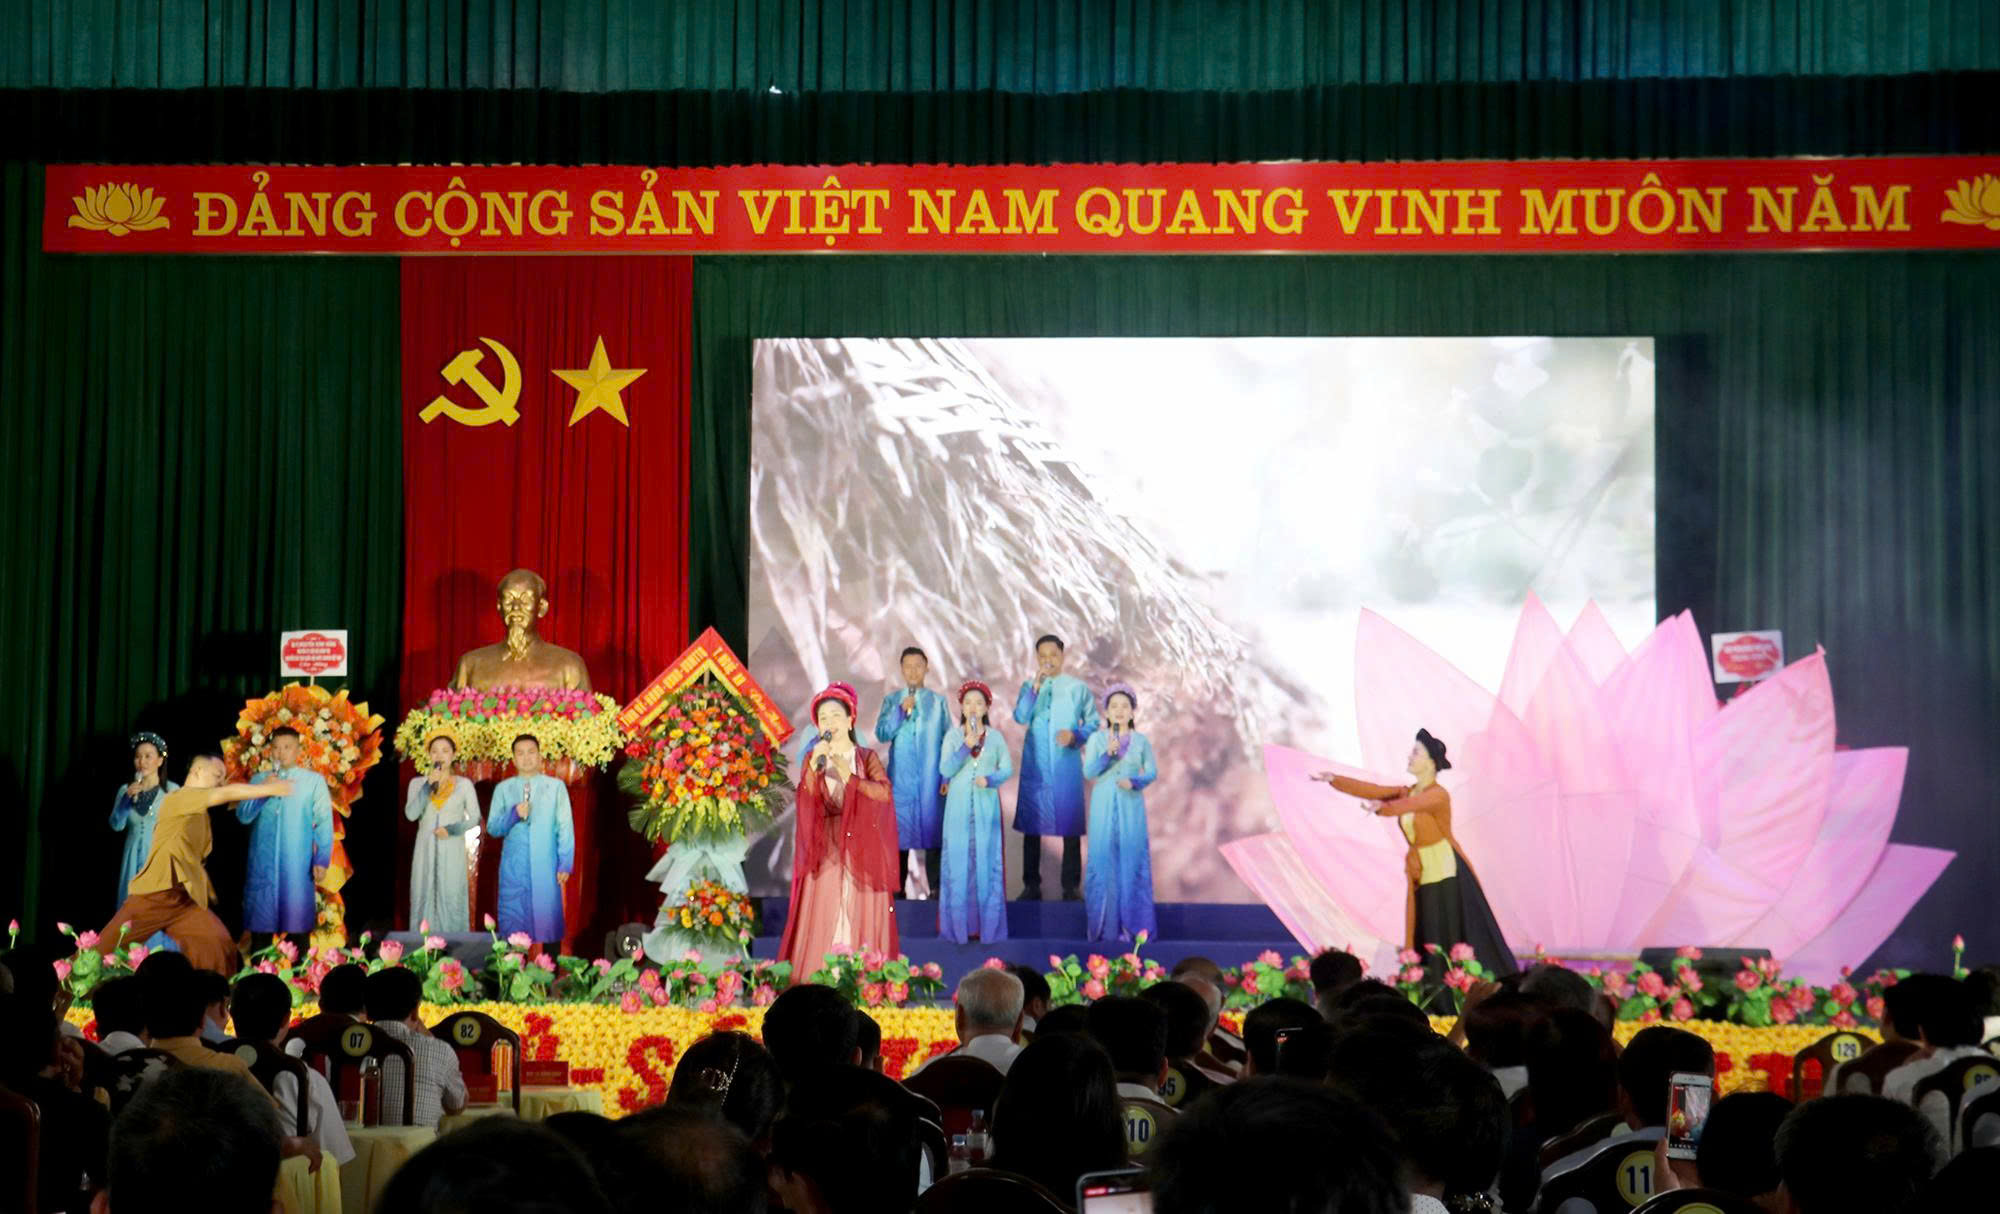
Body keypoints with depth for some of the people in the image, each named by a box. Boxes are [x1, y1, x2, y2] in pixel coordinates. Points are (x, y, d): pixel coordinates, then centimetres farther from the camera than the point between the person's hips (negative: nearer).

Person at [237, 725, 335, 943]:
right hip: (262, 863, 2)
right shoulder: (258, 779, 13)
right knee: (261, 922, 4)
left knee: (297, 924, -2)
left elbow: (324, 822, 1)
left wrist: (322, 860, -6)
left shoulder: (314, 780, 4)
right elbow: (243, 816, 5)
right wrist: (263, 792, -9)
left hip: (297, 864, -2)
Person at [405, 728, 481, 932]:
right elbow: (411, 814, -8)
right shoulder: (418, 782, 5)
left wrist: (453, 829, -12)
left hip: (452, 849, -1)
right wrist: (429, 786, -15)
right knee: (424, 897, -1)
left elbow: (475, 817, 4)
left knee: (451, 898, -5)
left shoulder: (464, 784, 3)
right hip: (426, 848, 1)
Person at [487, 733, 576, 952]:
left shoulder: (556, 786, 6)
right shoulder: (502, 788, 10)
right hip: (514, 867, 1)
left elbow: (565, 827, 3)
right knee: (513, 921, 1)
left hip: (546, 867, -1)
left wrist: (565, 864, -4)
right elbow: (492, 828, 6)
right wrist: (513, 815, -13)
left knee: (547, 918, -2)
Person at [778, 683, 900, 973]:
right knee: (822, 916, -7)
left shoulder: (866, 757, 7)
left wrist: (849, 778, -15)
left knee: (861, 915, -4)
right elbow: (805, 802, -4)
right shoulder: (812, 758, 11)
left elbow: (885, 793, -9)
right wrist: (814, 767, -16)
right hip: (825, 851, 1)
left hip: (861, 851, 0)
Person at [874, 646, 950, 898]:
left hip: (931, 779, -1)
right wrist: (900, 711, -13)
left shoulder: (938, 702, 5)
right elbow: (882, 734, -1)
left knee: (933, 829, -3)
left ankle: (935, 887, 1)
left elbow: (948, 740, 5)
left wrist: (947, 776, 0)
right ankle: (897, 887, 6)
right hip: (900, 779, 1)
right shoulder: (891, 700, 8)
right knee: (899, 830, 0)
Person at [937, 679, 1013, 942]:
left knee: (987, 861, -2)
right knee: (958, 861, -3)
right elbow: (945, 770, -4)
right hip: (959, 805, 0)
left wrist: (990, 779, -16)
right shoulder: (952, 736, 5)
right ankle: (959, 924, 0)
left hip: (987, 806, 0)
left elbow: (1007, 768, 3)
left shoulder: (995, 737, 7)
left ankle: (987, 924, 1)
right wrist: (965, 747, -15)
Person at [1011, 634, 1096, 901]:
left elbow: (1093, 722, 6)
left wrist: (1075, 734, -13)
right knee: (1031, 826, 3)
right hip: (1035, 767, 1)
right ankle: (1031, 885, 10)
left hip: (1067, 768, -1)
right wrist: (1036, 686, -16)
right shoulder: (1029, 686, 8)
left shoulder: (1078, 688, 6)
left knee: (1070, 826, -2)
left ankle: (1072, 886, 4)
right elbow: (1020, 717, -8)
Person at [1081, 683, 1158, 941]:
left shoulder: (1141, 741, 5)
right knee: (1104, 857, -1)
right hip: (1104, 806, 0)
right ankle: (1104, 923, 5)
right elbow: (1088, 771, -4)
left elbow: (1152, 772, 5)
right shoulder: (1097, 739, 2)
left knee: (1132, 858, -2)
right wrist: (1107, 753, -18)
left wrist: (1135, 781, -14)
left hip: (1131, 806, 1)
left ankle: (1132, 922, 4)